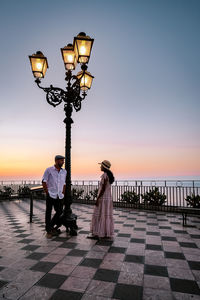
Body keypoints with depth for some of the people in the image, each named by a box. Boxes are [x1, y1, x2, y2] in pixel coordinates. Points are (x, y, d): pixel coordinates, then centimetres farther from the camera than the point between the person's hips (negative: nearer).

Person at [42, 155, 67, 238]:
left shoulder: (64, 171, 10)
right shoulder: (49, 170, -4)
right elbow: (44, 181, -3)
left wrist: (63, 193, 11)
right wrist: (47, 192, -6)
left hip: (59, 196, 5)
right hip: (50, 195, -4)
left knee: (59, 212, 6)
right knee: (48, 213, 4)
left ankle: (51, 226, 29)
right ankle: (48, 231, 18)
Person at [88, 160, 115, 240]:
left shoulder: (105, 175, -17)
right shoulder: (109, 175, 11)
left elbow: (103, 188, -22)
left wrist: (97, 198, -19)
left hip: (103, 198, -9)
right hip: (108, 198, 9)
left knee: (99, 216, -2)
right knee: (107, 216, 13)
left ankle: (96, 234, 3)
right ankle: (107, 233, 20)